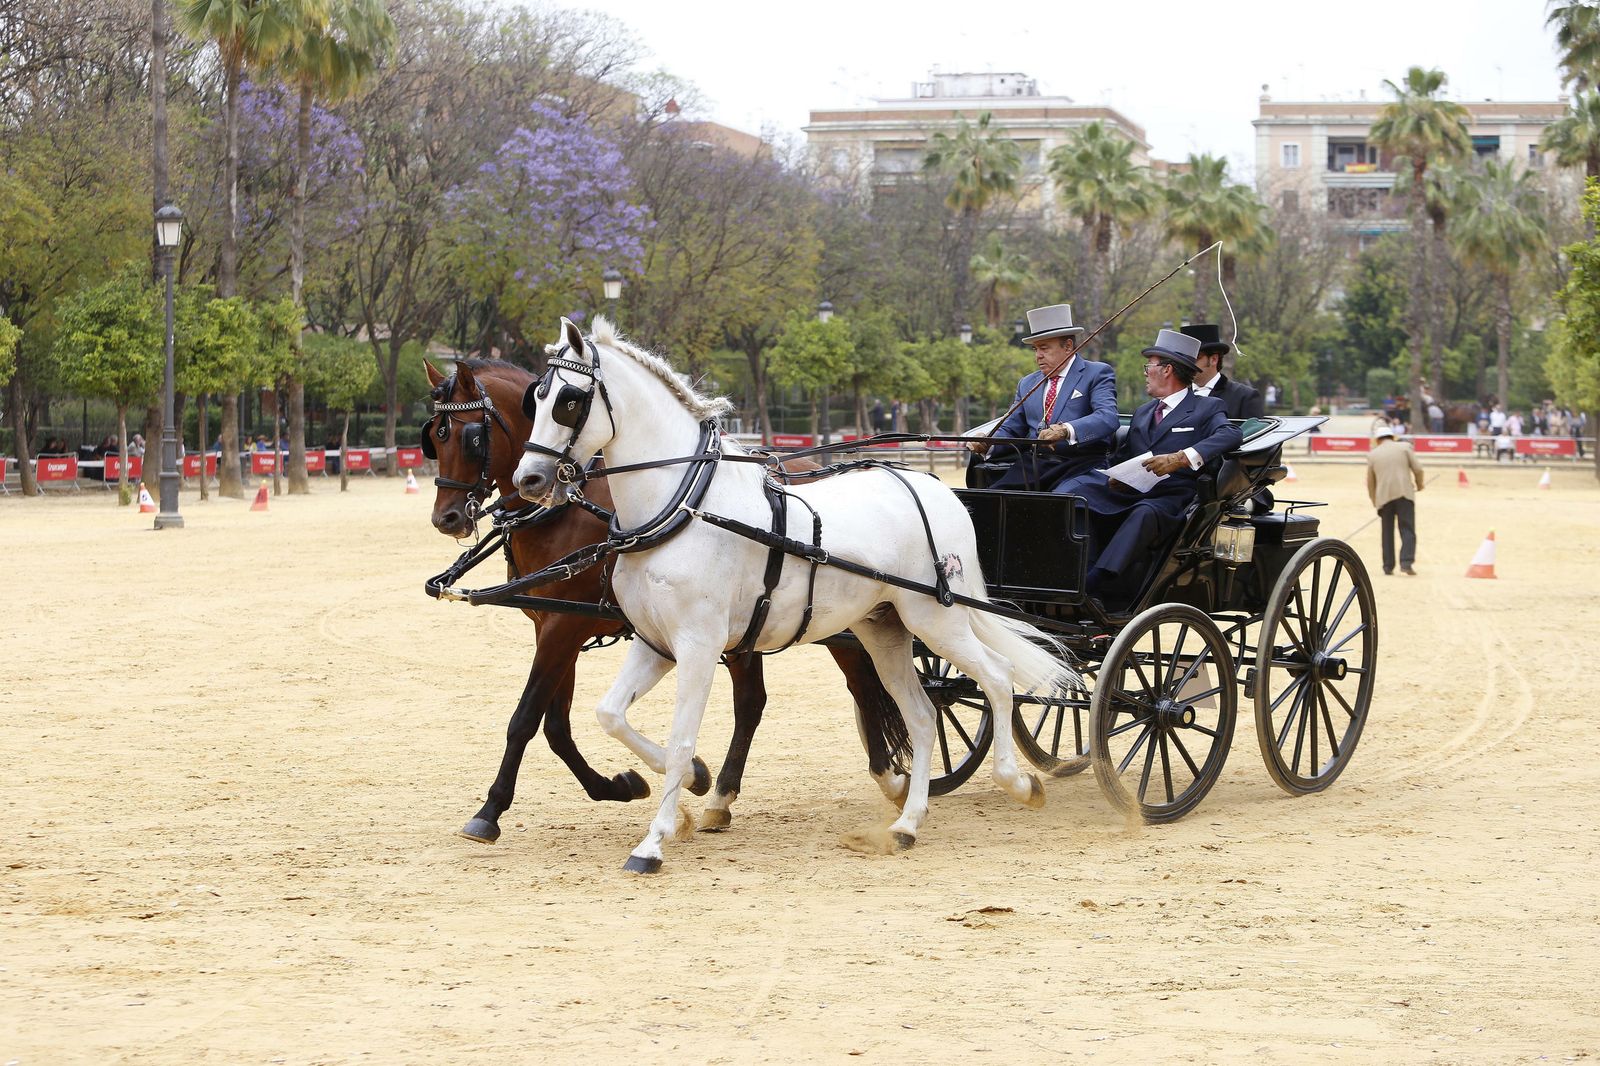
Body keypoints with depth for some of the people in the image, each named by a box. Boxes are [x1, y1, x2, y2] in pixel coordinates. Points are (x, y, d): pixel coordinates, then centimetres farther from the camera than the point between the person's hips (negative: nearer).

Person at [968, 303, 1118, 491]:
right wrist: (985, 443, -1)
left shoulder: (1097, 374, 4)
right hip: (1033, 465, 5)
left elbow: (1108, 418, -12)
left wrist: (1066, 430, -30)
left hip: (1078, 465, -5)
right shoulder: (1028, 384, 24)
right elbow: (1010, 429, 23)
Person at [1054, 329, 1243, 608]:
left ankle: (1093, 590, -50)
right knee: (1071, 490, -20)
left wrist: (1181, 458, -25)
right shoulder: (1142, 413, 31)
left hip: (1170, 498, -6)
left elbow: (1231, 435, -11)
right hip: (1128, 491, 6)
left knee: (1144, 514, -40)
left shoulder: (1207, 408, 9)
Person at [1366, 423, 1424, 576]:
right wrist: (1419, 484, 20)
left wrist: (1375, 502, 28)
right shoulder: (1404, 447, 7)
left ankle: (1388, 566, 9)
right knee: (1407, 530, -2)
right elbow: (1417, 469, 1)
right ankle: (1406, 562, -18)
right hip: (1404, 494, -2)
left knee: (1387, 532, 12)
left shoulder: (1372, 454, 13)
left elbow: (1370, 482, 16)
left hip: (1384, 497, 2)